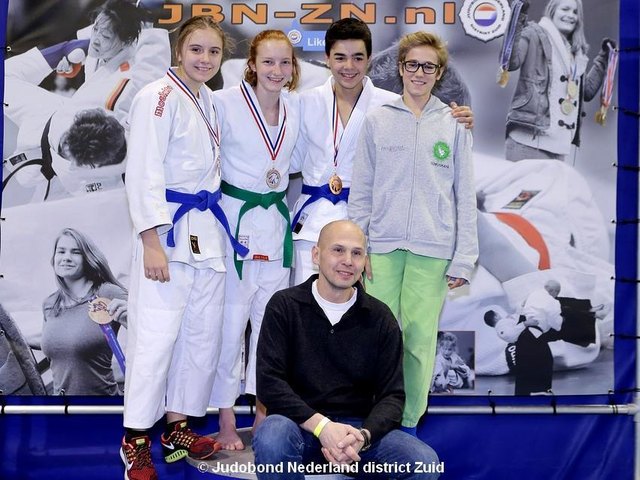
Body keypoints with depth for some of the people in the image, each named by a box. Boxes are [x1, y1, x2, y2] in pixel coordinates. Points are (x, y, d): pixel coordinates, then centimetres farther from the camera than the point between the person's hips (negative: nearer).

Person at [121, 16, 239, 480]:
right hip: (169, 230, -8)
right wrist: (151, 244, -21)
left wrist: (213, 223, 16)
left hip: (207, 229, 8)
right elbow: (144, 172, -16)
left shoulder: (208, 100, 13)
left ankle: (178, 428, 24)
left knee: (203, 333, 10)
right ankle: (136, 441, 9)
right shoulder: (159, 96, -11)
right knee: (157, 334, -6)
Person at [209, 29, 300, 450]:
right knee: (232, 318, 0)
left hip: (276, 219, 5)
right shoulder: (226, 102, -11)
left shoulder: (297, 107, 4)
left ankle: (263, 413, 25)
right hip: (235, 217, -5)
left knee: (271, 318, 11)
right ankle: (226, 419, 15)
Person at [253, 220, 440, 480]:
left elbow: (392, 395, 1)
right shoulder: (284, 306, -1)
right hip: (301, 425, -1)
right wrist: (322, 426, -23)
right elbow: (270, 383, -9)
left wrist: (363, 436, -20)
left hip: (359, 427, 1)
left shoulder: (380, 318, 4)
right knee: (272, 437, -35)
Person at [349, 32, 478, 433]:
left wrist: (464, 259, -1)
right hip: (383, 245, 1)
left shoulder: (455, 125, 6)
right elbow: (361, 189, 9)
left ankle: (410, 420, 15)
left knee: (420, 339, 1)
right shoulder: (378, 120, 8)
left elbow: (465, 196, 5)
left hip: (433, 249, -1)